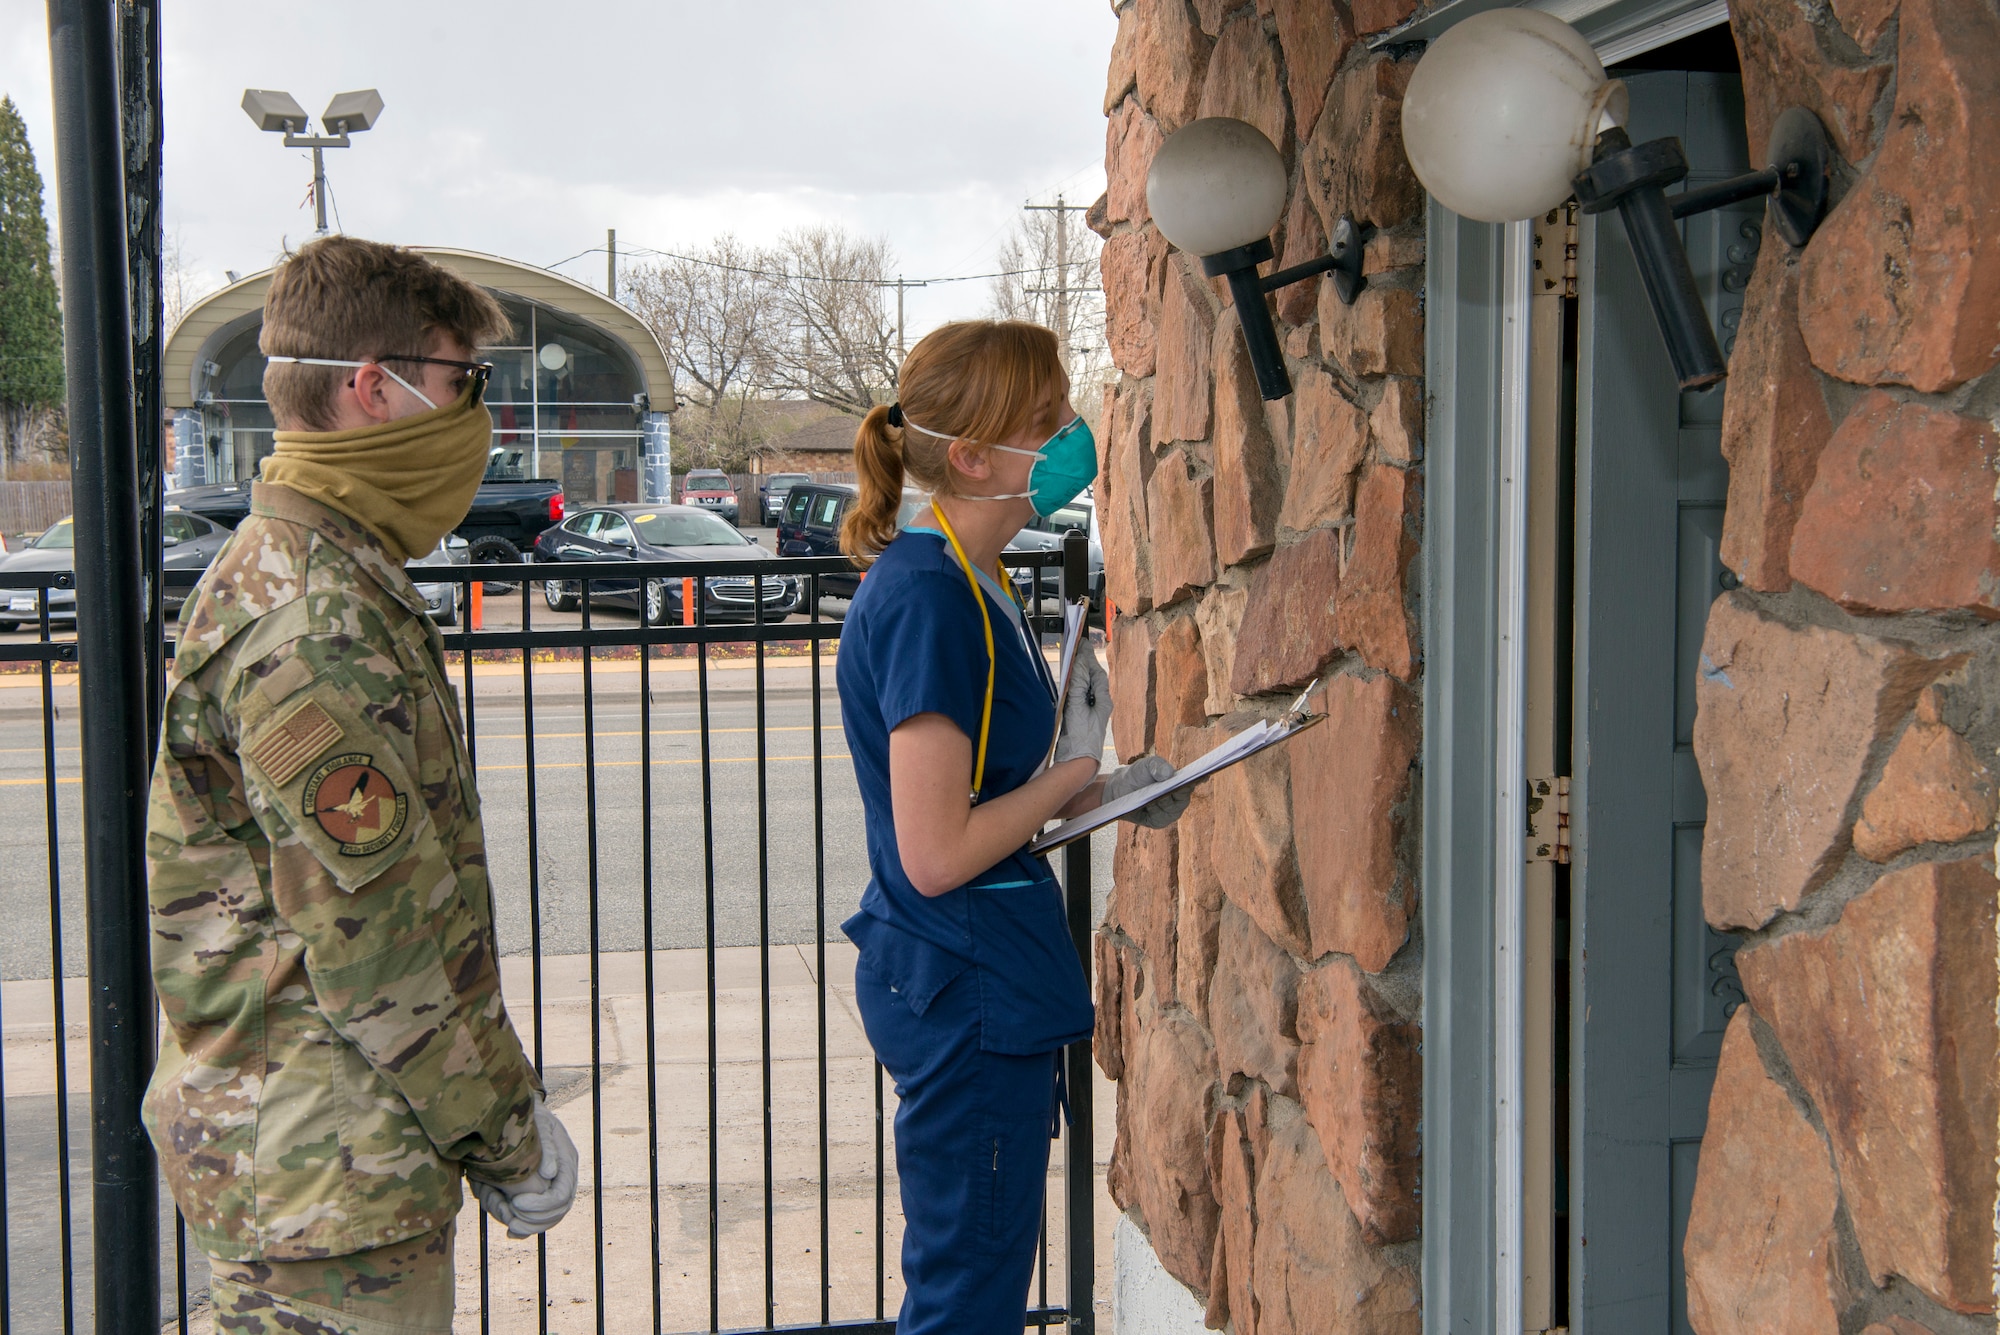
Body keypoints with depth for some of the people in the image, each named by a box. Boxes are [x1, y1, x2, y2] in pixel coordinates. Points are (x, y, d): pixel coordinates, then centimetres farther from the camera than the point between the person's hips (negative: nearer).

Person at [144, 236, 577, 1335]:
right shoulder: (322, 625, -22)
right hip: (325, 1184, -10)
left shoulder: (282, 569, 12)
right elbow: (372, 941, -23)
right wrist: (507, 1133, -12)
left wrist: (497, 1103, 19)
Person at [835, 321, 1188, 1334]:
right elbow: (937, 854, -25)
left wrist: (1102, 792, 5)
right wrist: (1070, 779, -11)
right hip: (969, 993, -10)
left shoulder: (962, 581, 9)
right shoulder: (929, 600, -22)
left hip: (976, 985, 10)